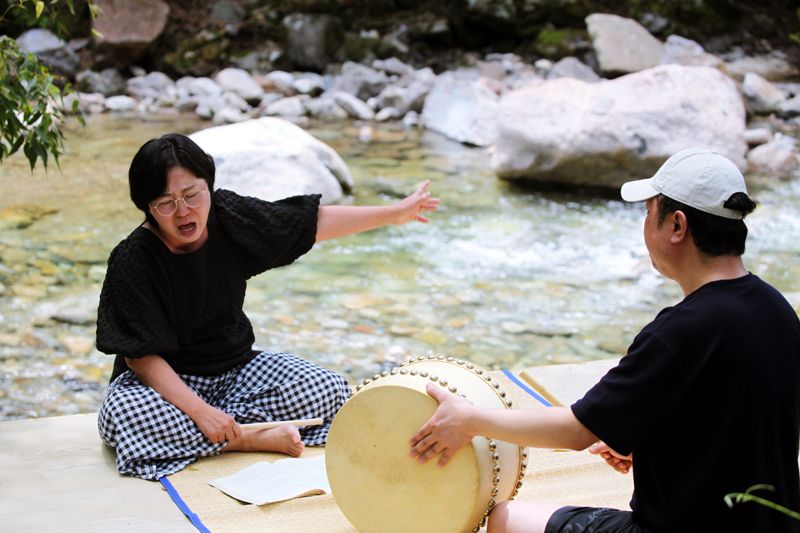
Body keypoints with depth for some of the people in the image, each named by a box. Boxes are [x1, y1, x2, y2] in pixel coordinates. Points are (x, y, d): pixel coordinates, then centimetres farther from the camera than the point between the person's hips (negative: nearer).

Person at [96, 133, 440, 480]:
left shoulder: (227, 216, -8)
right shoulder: (133, 260, -21)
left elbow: (313, 223, 3)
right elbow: (140, 356, -22)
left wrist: (395, 214, 7)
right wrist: (199, 410, -31)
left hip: (236, 368, 4)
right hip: (163, 380, -4)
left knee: (329, 389, -13)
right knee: (123, 416, -37)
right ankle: (250, 439, -22)